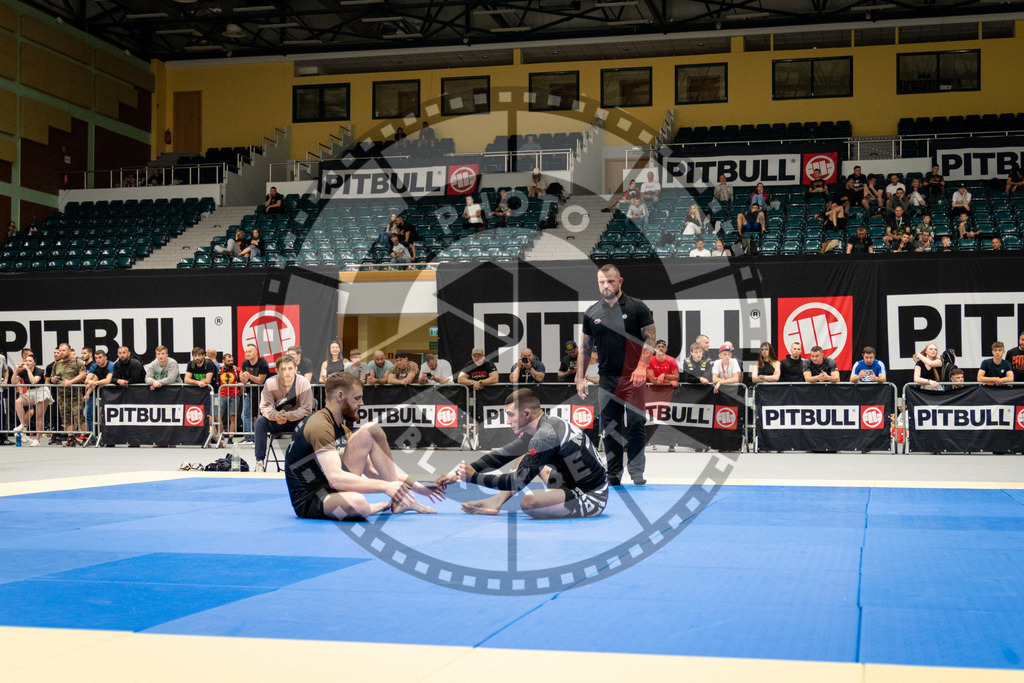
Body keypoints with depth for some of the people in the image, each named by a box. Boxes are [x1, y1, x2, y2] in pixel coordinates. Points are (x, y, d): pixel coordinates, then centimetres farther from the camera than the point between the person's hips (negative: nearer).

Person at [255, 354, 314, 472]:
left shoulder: (304, 383, -15)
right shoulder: (270, 383, -11)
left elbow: (306, 409, -17)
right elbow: (265, 407, -11)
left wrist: (288, 416, -34)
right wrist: (276, 415, -35)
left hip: (296, 421, -1)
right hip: (275, 423, 2)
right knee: (260, 421, -27)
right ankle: (260, 462, -21)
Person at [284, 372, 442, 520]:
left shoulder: (341, 429, 14)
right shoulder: (319, 426, -19)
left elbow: (372, 470, 19)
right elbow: (335, 478, -32)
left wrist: (415, 486, 12)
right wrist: (385, 486, -34)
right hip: (309, 502, -10)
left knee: (372, 430, 5)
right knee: (358, 503, -44)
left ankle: (400, 500, 0)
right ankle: (385, 506, -7)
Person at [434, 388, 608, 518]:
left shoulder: (545, 436, -23)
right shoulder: (548, 424, 7)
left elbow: (518, 482, -19)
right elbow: (502, 455, 13)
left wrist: (474, 477, -9)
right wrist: (457, 473, 13)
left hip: (591, 500, -10)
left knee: (527, 501, -31)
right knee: (526, 460, 20)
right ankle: (496, 502, 10)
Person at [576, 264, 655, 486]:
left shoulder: (637, 308, 0)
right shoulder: (592, 313, 10)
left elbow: (649, 339, -2)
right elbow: (585, 347, 16)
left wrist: (641, 367, -14)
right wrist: (580, 377, 10)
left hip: (633, 377, -3)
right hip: (606, 378, 3)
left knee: (636, 425, -8)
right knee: (609, 428, 5)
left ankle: (637, 472, -3)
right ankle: (613, 475, 11)